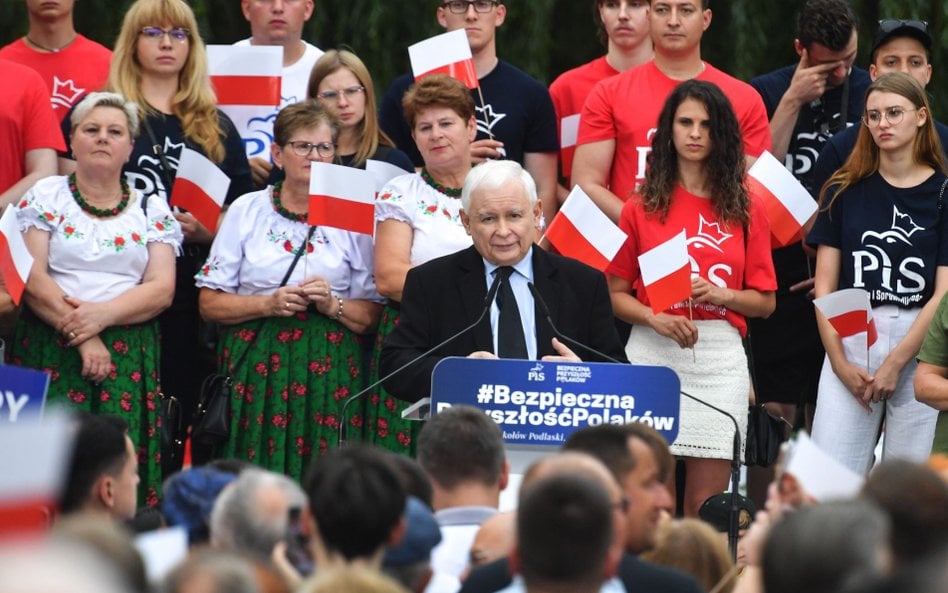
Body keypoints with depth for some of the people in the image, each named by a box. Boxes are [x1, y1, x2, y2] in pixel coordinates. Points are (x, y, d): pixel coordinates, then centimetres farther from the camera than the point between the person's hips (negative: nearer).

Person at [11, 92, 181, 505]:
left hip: (129, 361, 1)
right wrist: (81, 335, -14)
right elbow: (32, 278, -3)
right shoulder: (45, 198, 7)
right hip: (51, 354, -1)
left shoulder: (153, 211, 12)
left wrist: (102, 315, -14)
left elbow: (162, 289, 2)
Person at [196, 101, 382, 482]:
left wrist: (333, 305, -11)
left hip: (329, 373, 0)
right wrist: (269, 304, -10)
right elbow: (210, 303, 4)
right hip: (256, 369, 0)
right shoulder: (247, 211, 8)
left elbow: (371, 317, 6)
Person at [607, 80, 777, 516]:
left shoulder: (744, 211, 9)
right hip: (653, 353, -1)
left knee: (706, 504, -3)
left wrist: (720, 295, -9)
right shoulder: (642, 208, 6)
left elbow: (764, 302, 10)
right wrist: (656, 319, -13)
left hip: (721, 355, 1)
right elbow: (616, 295, 5)